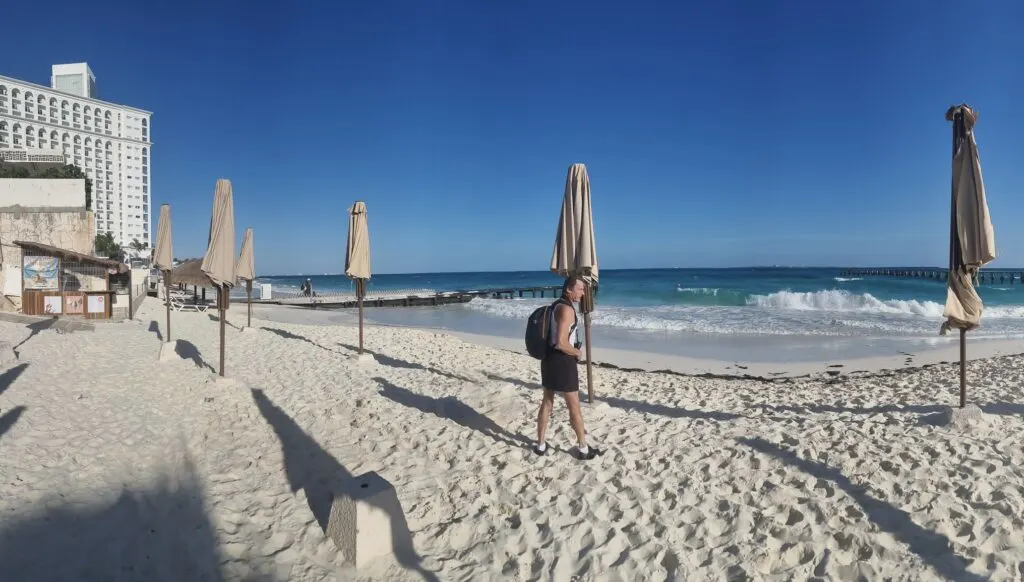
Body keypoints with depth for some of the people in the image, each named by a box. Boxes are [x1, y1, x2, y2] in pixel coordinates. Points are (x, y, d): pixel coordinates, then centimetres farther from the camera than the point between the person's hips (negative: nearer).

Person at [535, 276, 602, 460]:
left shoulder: (557, 305, 13)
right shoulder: (566, 309, -18)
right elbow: (561, 343, -26)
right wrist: (577, 353, -10)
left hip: (549, 359, 9)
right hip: (562, 362, -9)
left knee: (547, 402, 16)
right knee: (574, 406, 3)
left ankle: (540, 445, 24)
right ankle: (583, 449, 14)